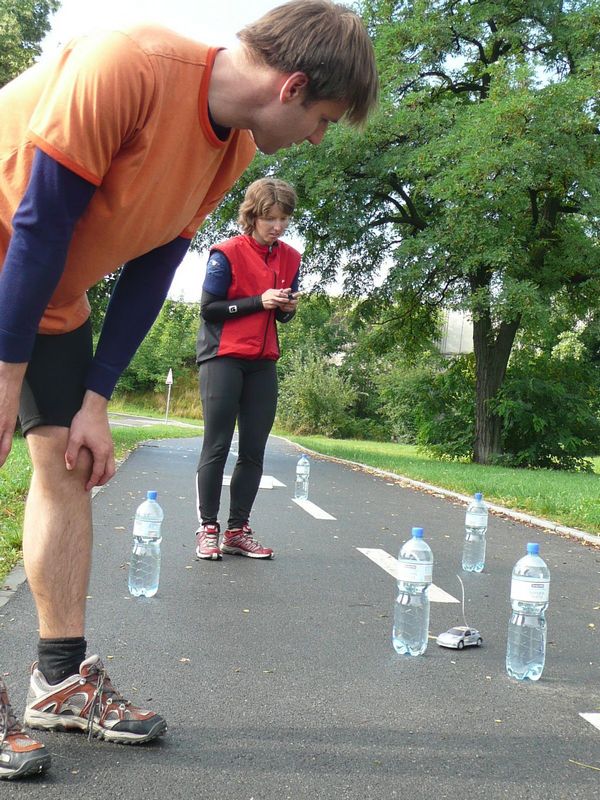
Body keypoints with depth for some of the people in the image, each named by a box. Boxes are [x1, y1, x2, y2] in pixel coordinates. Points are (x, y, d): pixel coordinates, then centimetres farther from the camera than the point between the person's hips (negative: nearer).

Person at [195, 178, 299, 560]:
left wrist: (288, 307, -6)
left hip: (263, 363, 5)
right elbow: (208, 308, -9)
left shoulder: (290, 258, 8)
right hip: (223, 358, -5)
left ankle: (238, 531, 11)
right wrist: (259, 301, -16)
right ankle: (208, 529, 5)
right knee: (217, 446, -3)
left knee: (254, 450, 4)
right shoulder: (228, 253, -8)